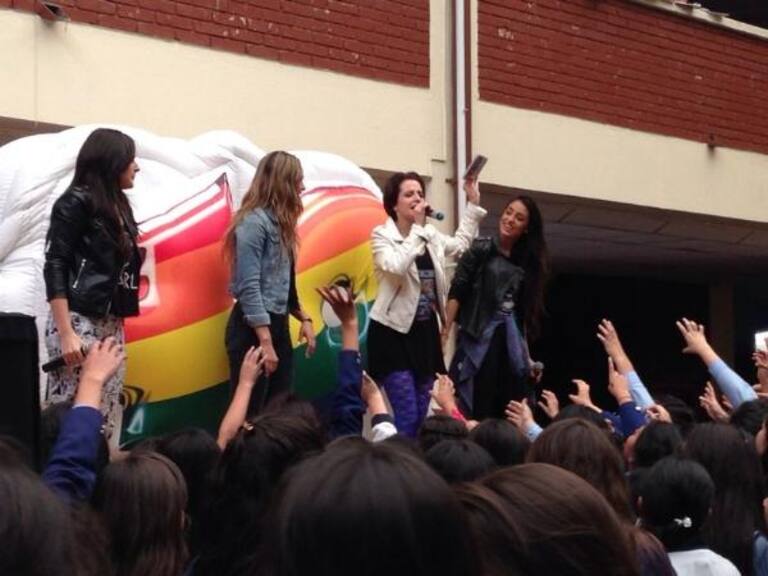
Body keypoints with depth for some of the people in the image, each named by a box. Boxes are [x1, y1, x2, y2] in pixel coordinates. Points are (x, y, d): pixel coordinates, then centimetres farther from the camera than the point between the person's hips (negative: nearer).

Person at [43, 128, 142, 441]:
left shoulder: (118, 204, 15)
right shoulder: (75, 202, -5)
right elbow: (54, 268, -11)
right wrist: (65, 333, -18)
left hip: (111, 324, 8)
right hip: (78, 321, -7)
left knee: (106, 420, 3)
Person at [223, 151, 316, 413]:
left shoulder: (279, 223, 13)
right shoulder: (254, 221, -13)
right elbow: (249, 287, -18)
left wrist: (303, 318, 9)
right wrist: (265, 342, -21)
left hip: (278, 324, 9)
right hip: (253, 327, -9)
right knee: (248, 413, -5)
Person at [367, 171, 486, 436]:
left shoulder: (430, 234, 9)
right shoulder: (382, 235, -8)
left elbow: (460, 244, 26)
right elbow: (396, 266, -26)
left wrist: (473, 204, 18)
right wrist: (417, 228, -21)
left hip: (425, 332, 7)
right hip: (394, 334, -7)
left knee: (422, 416, 9)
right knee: (407, 417, -14)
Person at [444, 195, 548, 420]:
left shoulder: (526, 264, 14)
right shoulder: (481, 249, 0)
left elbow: (524, 312, 16)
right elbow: (456, 293, -6)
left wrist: (526, 354, 13)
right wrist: (445, 332, -16)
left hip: (511, 344, 5)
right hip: (479, 339, -5)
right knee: (479, 412, -6)